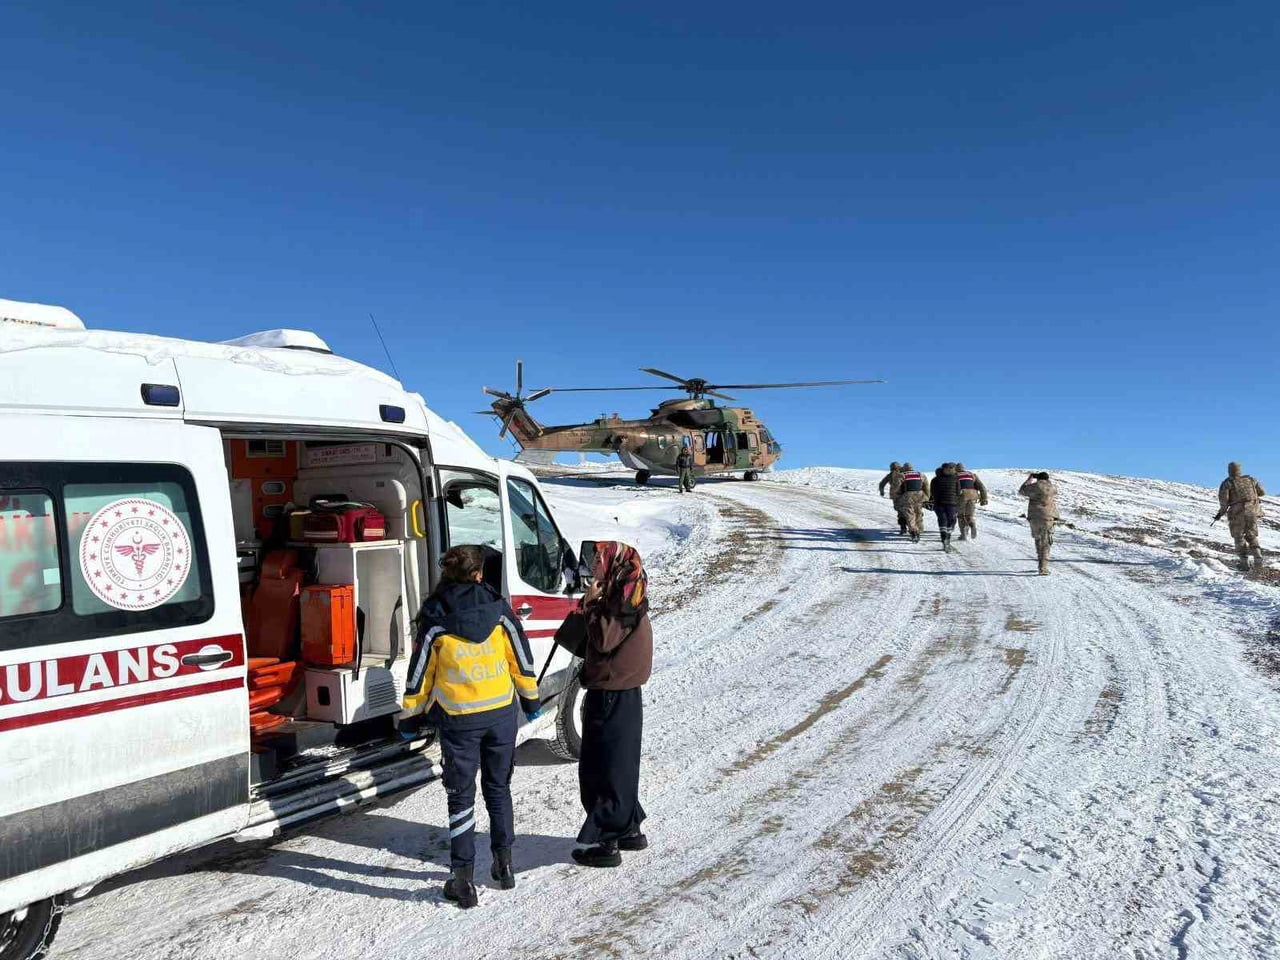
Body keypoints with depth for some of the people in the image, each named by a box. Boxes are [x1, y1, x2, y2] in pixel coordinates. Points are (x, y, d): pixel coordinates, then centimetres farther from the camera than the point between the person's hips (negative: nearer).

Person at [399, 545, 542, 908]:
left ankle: (463, 878, 10)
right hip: (502, 713, 2)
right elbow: (521, 658, 1)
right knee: (499, 789, 19)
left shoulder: (434, 618, -10)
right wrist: (530, 698, 15)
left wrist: (409, 715, 9)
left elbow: (420, 671, -4)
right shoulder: (498, 609, -6)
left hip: (458, 719, -2)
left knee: (461, 797, 9)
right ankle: (504, 864, 27)